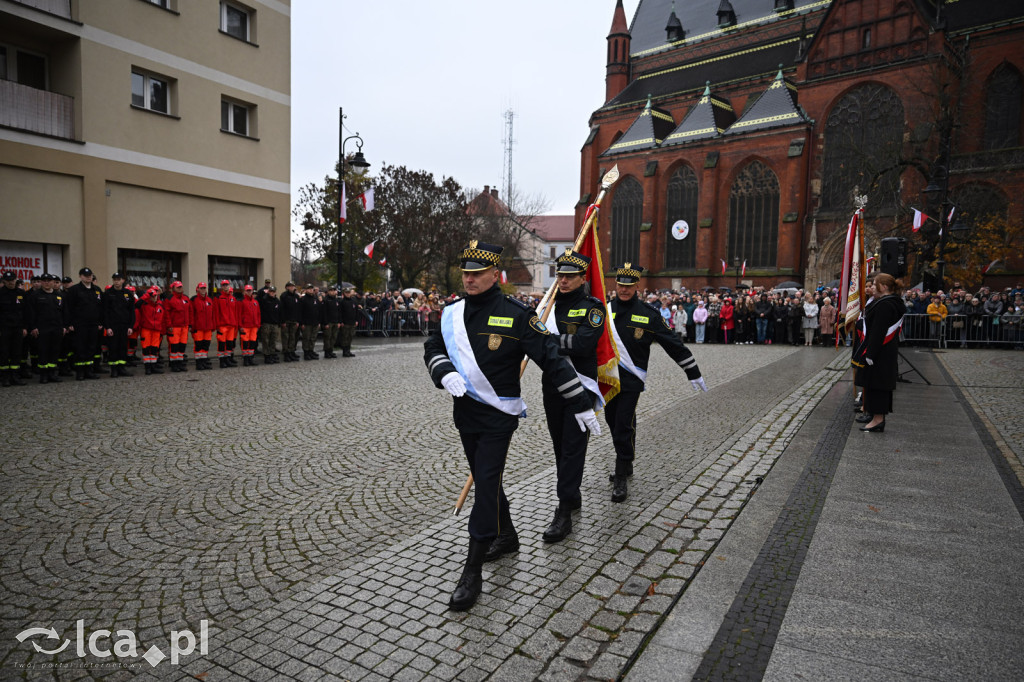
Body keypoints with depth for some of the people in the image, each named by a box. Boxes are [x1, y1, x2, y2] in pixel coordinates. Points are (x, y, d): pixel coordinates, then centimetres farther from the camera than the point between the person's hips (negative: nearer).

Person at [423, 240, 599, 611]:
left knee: (487, 486, -6)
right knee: (485, 480, 19)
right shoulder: (453, 313, 2)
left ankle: (473, 573, 4)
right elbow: (433, 347, 12)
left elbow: (553, 359, -11)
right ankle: (506, 536, 43)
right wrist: (445, 373, -12)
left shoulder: (516, 314, -14)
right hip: (465, 413, 6)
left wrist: (581, 404, -10)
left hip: (498, 417, -6)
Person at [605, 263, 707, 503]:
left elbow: (674, 345, 4)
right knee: (613, 423, 13)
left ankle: (620, 479, 3)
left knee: (624, 427, -7)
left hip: (631, 381, -3)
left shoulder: (648, 314, -2)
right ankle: (626, 465, 34)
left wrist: (694, 374, 7)